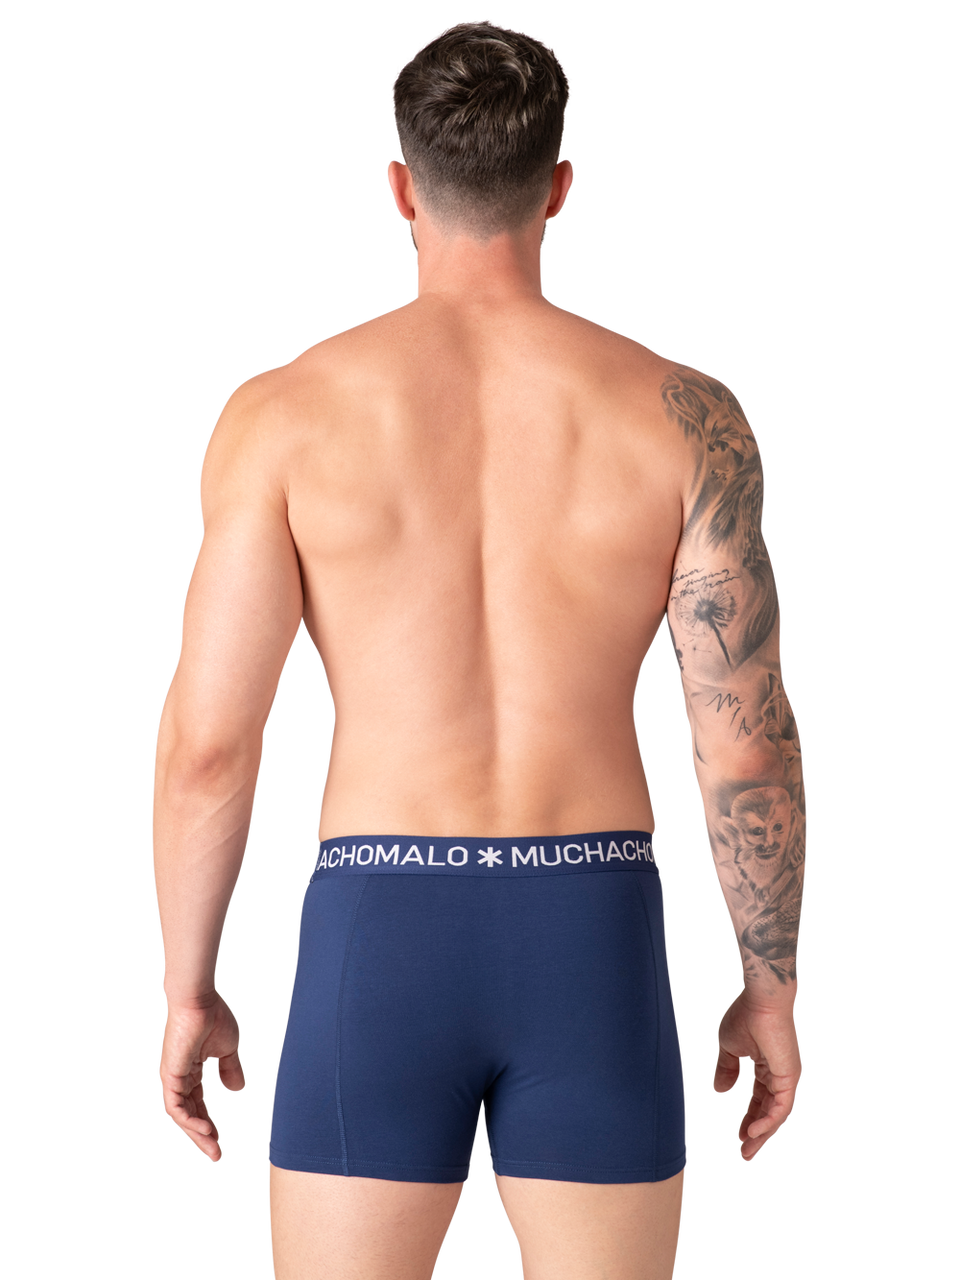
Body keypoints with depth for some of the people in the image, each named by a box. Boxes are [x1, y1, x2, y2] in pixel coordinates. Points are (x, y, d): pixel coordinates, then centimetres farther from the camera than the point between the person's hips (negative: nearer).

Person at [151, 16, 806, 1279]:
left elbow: (207, 738, -6)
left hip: (379, 945, 0)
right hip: (592, 946, 1)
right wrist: (774, 986, 10)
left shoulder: (284, 411, -4)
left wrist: (187, 990, 8)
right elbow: (749, 741, -3)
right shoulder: (684, 413, -3)